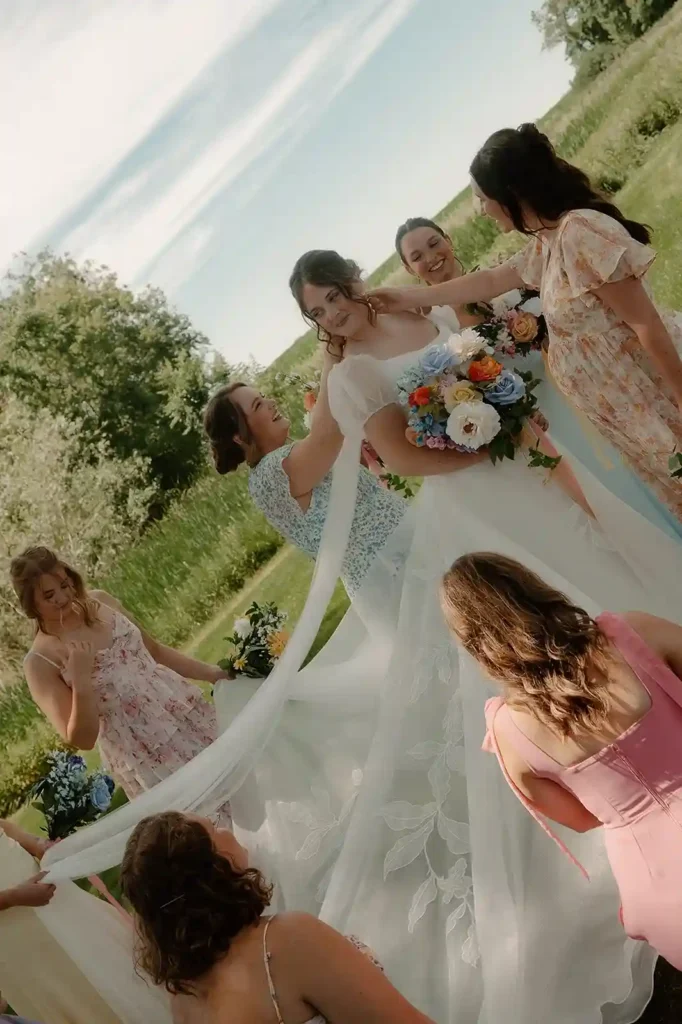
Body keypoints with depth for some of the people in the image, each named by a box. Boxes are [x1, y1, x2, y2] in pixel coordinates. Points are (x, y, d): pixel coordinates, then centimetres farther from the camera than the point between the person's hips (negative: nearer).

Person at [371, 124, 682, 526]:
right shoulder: (546, 243, 7)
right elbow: (489, 281, 20)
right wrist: (410, 297, 22)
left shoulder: (579, 231, -23)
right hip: (627, 401, 9)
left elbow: (646, 323, -23)